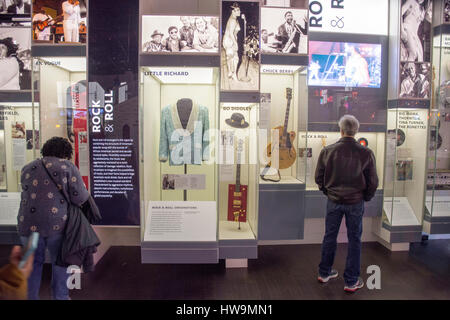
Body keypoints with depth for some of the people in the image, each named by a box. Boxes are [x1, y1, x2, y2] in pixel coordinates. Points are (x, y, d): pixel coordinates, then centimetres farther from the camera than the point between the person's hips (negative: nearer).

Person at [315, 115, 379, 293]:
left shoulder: (327, 151, -9)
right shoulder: (366, 153, -12)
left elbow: (319, 177, 0)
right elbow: (373, 181, -4)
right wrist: (366, 197, 13)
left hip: (333, 201, 2)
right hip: (355, 202, -1)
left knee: (329, 236, 16)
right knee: (354, 240, 11)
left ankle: (324, 273, 32)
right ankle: (351, 282, 22)